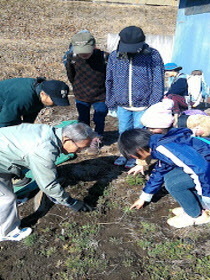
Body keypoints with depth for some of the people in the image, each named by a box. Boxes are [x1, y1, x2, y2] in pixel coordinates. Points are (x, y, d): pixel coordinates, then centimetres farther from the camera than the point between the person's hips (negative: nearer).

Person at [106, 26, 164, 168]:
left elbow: (158, 82, -8)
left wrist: (154, 104, -10)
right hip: (122, 105, 4)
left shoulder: (152, 55, -11)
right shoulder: (115, 56, -1)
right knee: (124, 132, 18)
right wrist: (111, 101, 9)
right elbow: (110, 80, 9)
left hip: (143, 105, -3)